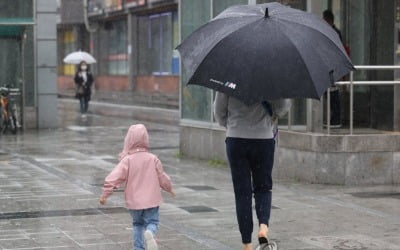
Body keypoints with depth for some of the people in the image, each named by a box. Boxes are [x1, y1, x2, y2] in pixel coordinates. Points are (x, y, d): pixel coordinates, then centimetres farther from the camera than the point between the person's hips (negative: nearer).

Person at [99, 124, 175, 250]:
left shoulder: (127, 160, -11)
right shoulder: (153, 159, -4)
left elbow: (114, 177, -18)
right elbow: (162, 178, 6)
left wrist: (105, 194, -9)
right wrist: (170, 189, 25)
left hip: (134, 201, 0)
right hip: (151, 200, 0)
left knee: (137, 224, 19)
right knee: (152, 222, 7)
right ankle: (149, 233, -26)